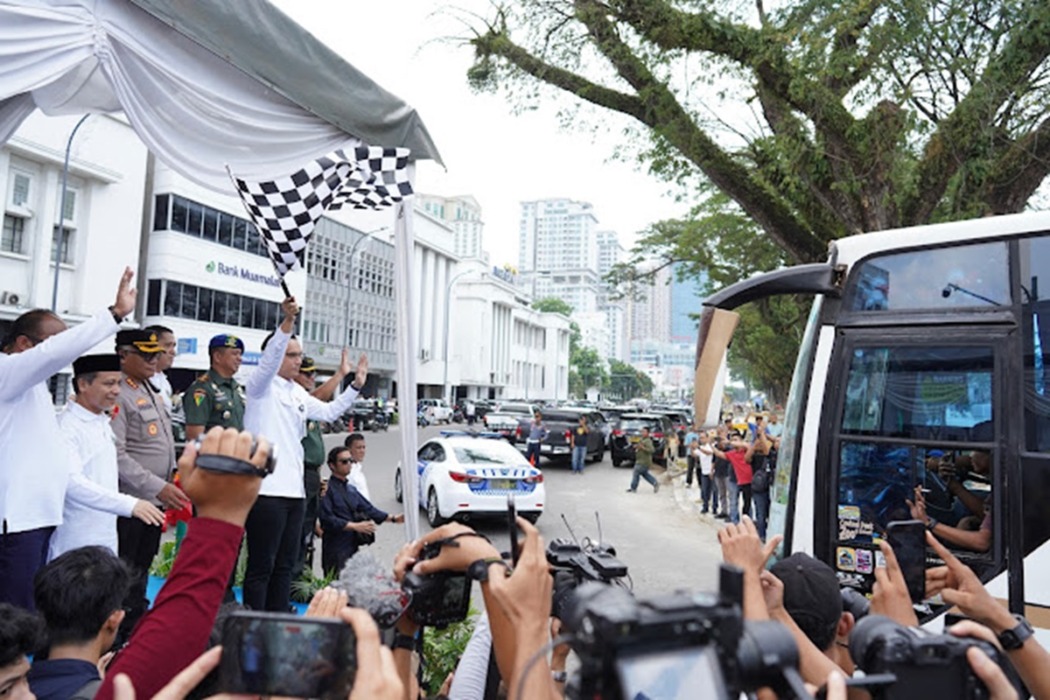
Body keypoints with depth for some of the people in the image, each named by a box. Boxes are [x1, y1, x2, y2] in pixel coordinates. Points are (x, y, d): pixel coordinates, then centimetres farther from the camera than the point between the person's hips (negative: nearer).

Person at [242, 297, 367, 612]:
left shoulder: (298, 393, 18)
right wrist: (287, 322, -39)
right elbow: (269, 359, -24)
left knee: (285, 564, 15)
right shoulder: (261, 385, -5)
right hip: (266, 490, -8)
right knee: (261, 566, -1)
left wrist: (356, 385, 18)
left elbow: (329, 412, 27)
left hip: (294, 489, 8)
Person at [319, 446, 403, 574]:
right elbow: (327, 519, -17)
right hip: (336, 550, -8)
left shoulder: (351, 489, 18)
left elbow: (368, 508, 16)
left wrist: (393, 518, 6)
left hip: (352, 547, 8)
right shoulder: (327, 489, -9)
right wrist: (355, 526, -19)